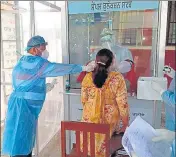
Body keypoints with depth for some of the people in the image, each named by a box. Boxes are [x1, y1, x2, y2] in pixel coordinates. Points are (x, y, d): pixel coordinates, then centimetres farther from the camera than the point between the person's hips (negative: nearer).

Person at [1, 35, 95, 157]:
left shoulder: (24, 61, 12)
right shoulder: (37, 62, -16)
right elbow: (58, 68, -17)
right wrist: (83, 68, -13)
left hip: (27, 106, 10)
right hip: (23, 106, -10)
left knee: (26, 140, 15)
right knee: (20, 142, -4)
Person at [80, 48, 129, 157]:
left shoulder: (88, 77, -11)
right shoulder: (117, 78, -18)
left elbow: (83, 100, 0)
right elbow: (122, 103, -15)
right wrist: (126, 124, -3)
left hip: (90, 119, 1)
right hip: (110, 120, -1)